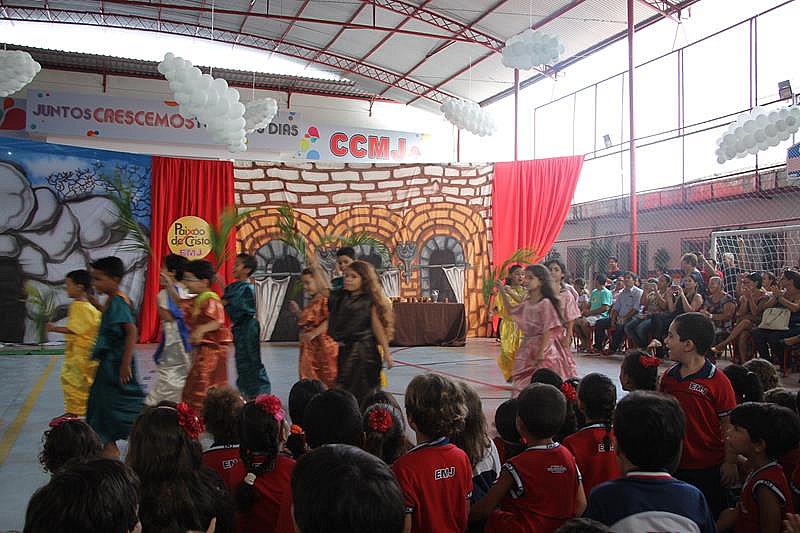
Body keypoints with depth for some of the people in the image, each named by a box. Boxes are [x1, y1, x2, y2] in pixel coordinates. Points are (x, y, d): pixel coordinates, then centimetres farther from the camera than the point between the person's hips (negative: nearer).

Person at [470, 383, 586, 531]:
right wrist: (561, 524, 14)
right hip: (561, 529, 7)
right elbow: (581, 505, 3)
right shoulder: (568, 456, -3)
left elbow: (484, 510, -13)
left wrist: (465, 517, 4)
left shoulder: (517, 466, -19)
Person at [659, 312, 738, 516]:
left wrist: (730, 462, -9)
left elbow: (730, 426, -11)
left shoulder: (717, 381, -16)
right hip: (673, 463, 5)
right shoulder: (668, 376, 1)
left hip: (707, 468, -5)